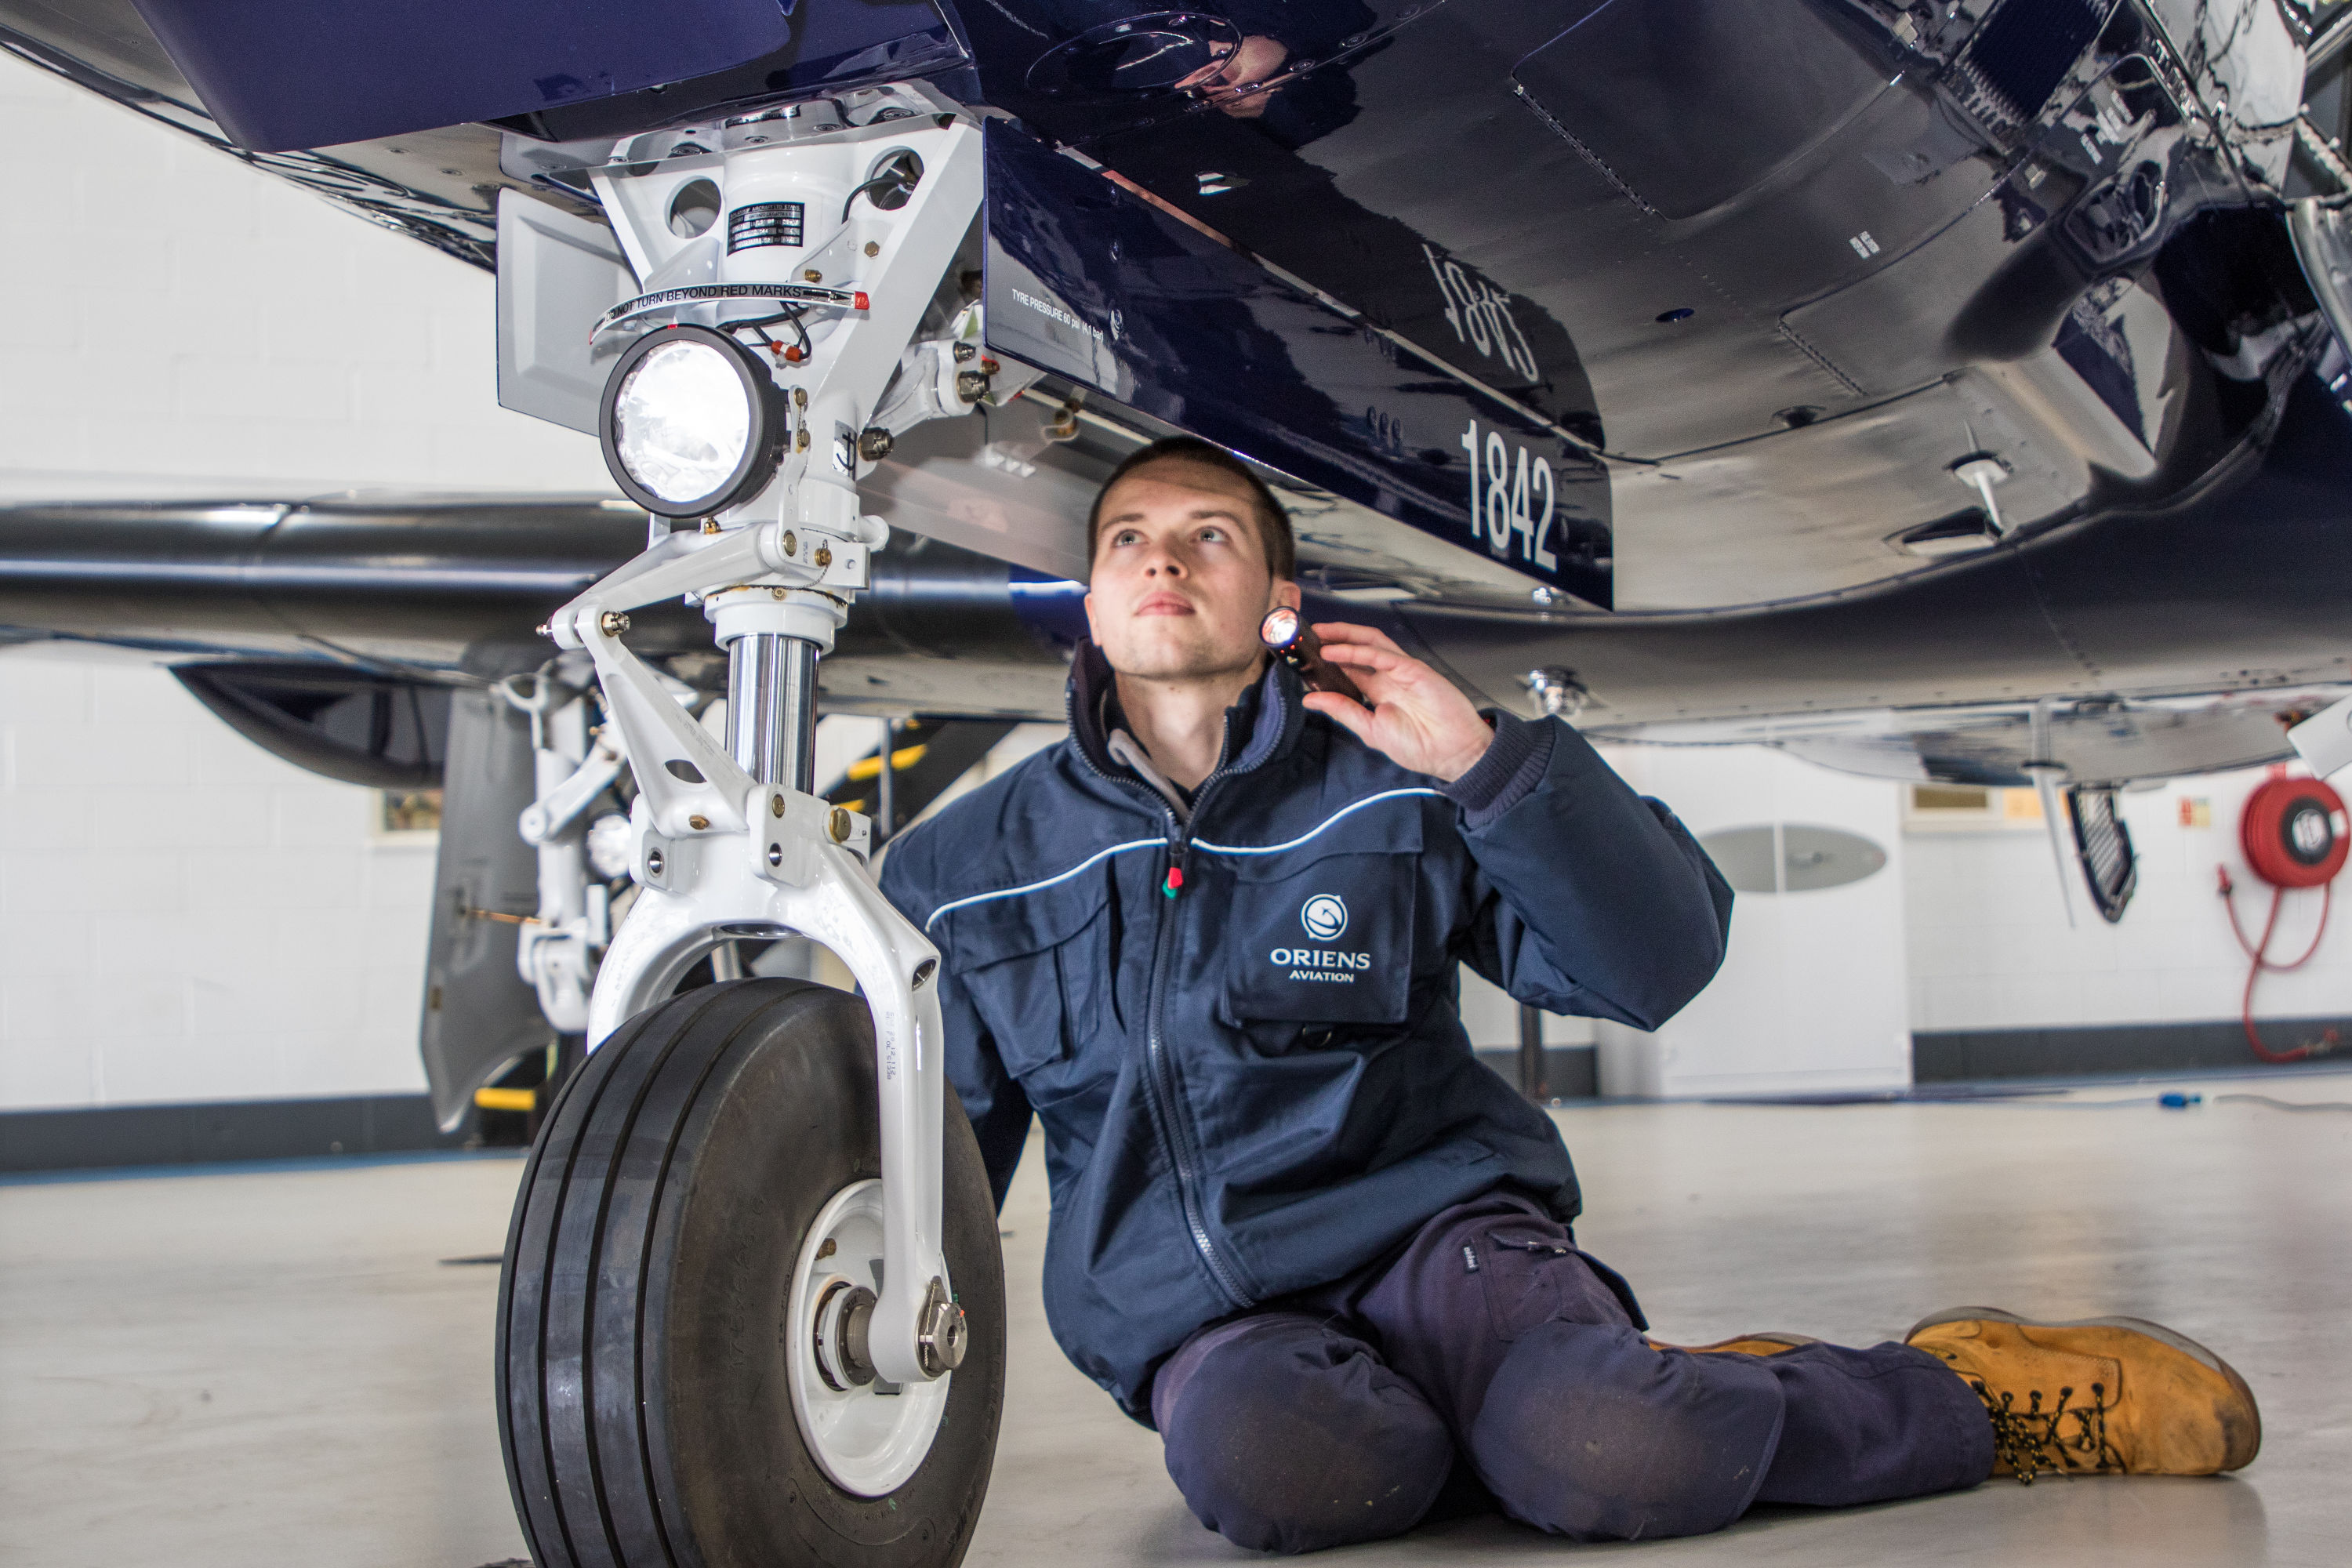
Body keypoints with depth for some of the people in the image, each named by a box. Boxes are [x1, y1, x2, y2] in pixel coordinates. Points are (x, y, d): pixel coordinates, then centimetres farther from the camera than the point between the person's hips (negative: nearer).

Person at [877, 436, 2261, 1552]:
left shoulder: (1392, 787, 1)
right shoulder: (965, 871, 5)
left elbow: (1658, 963, -5)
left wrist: (1487, 766, -16)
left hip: (1430, 1223, -1)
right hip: (1201, 1317, 2)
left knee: (1614, 1462, -32)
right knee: (1262, 1464, -36)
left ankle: (1962, 1393, -5)